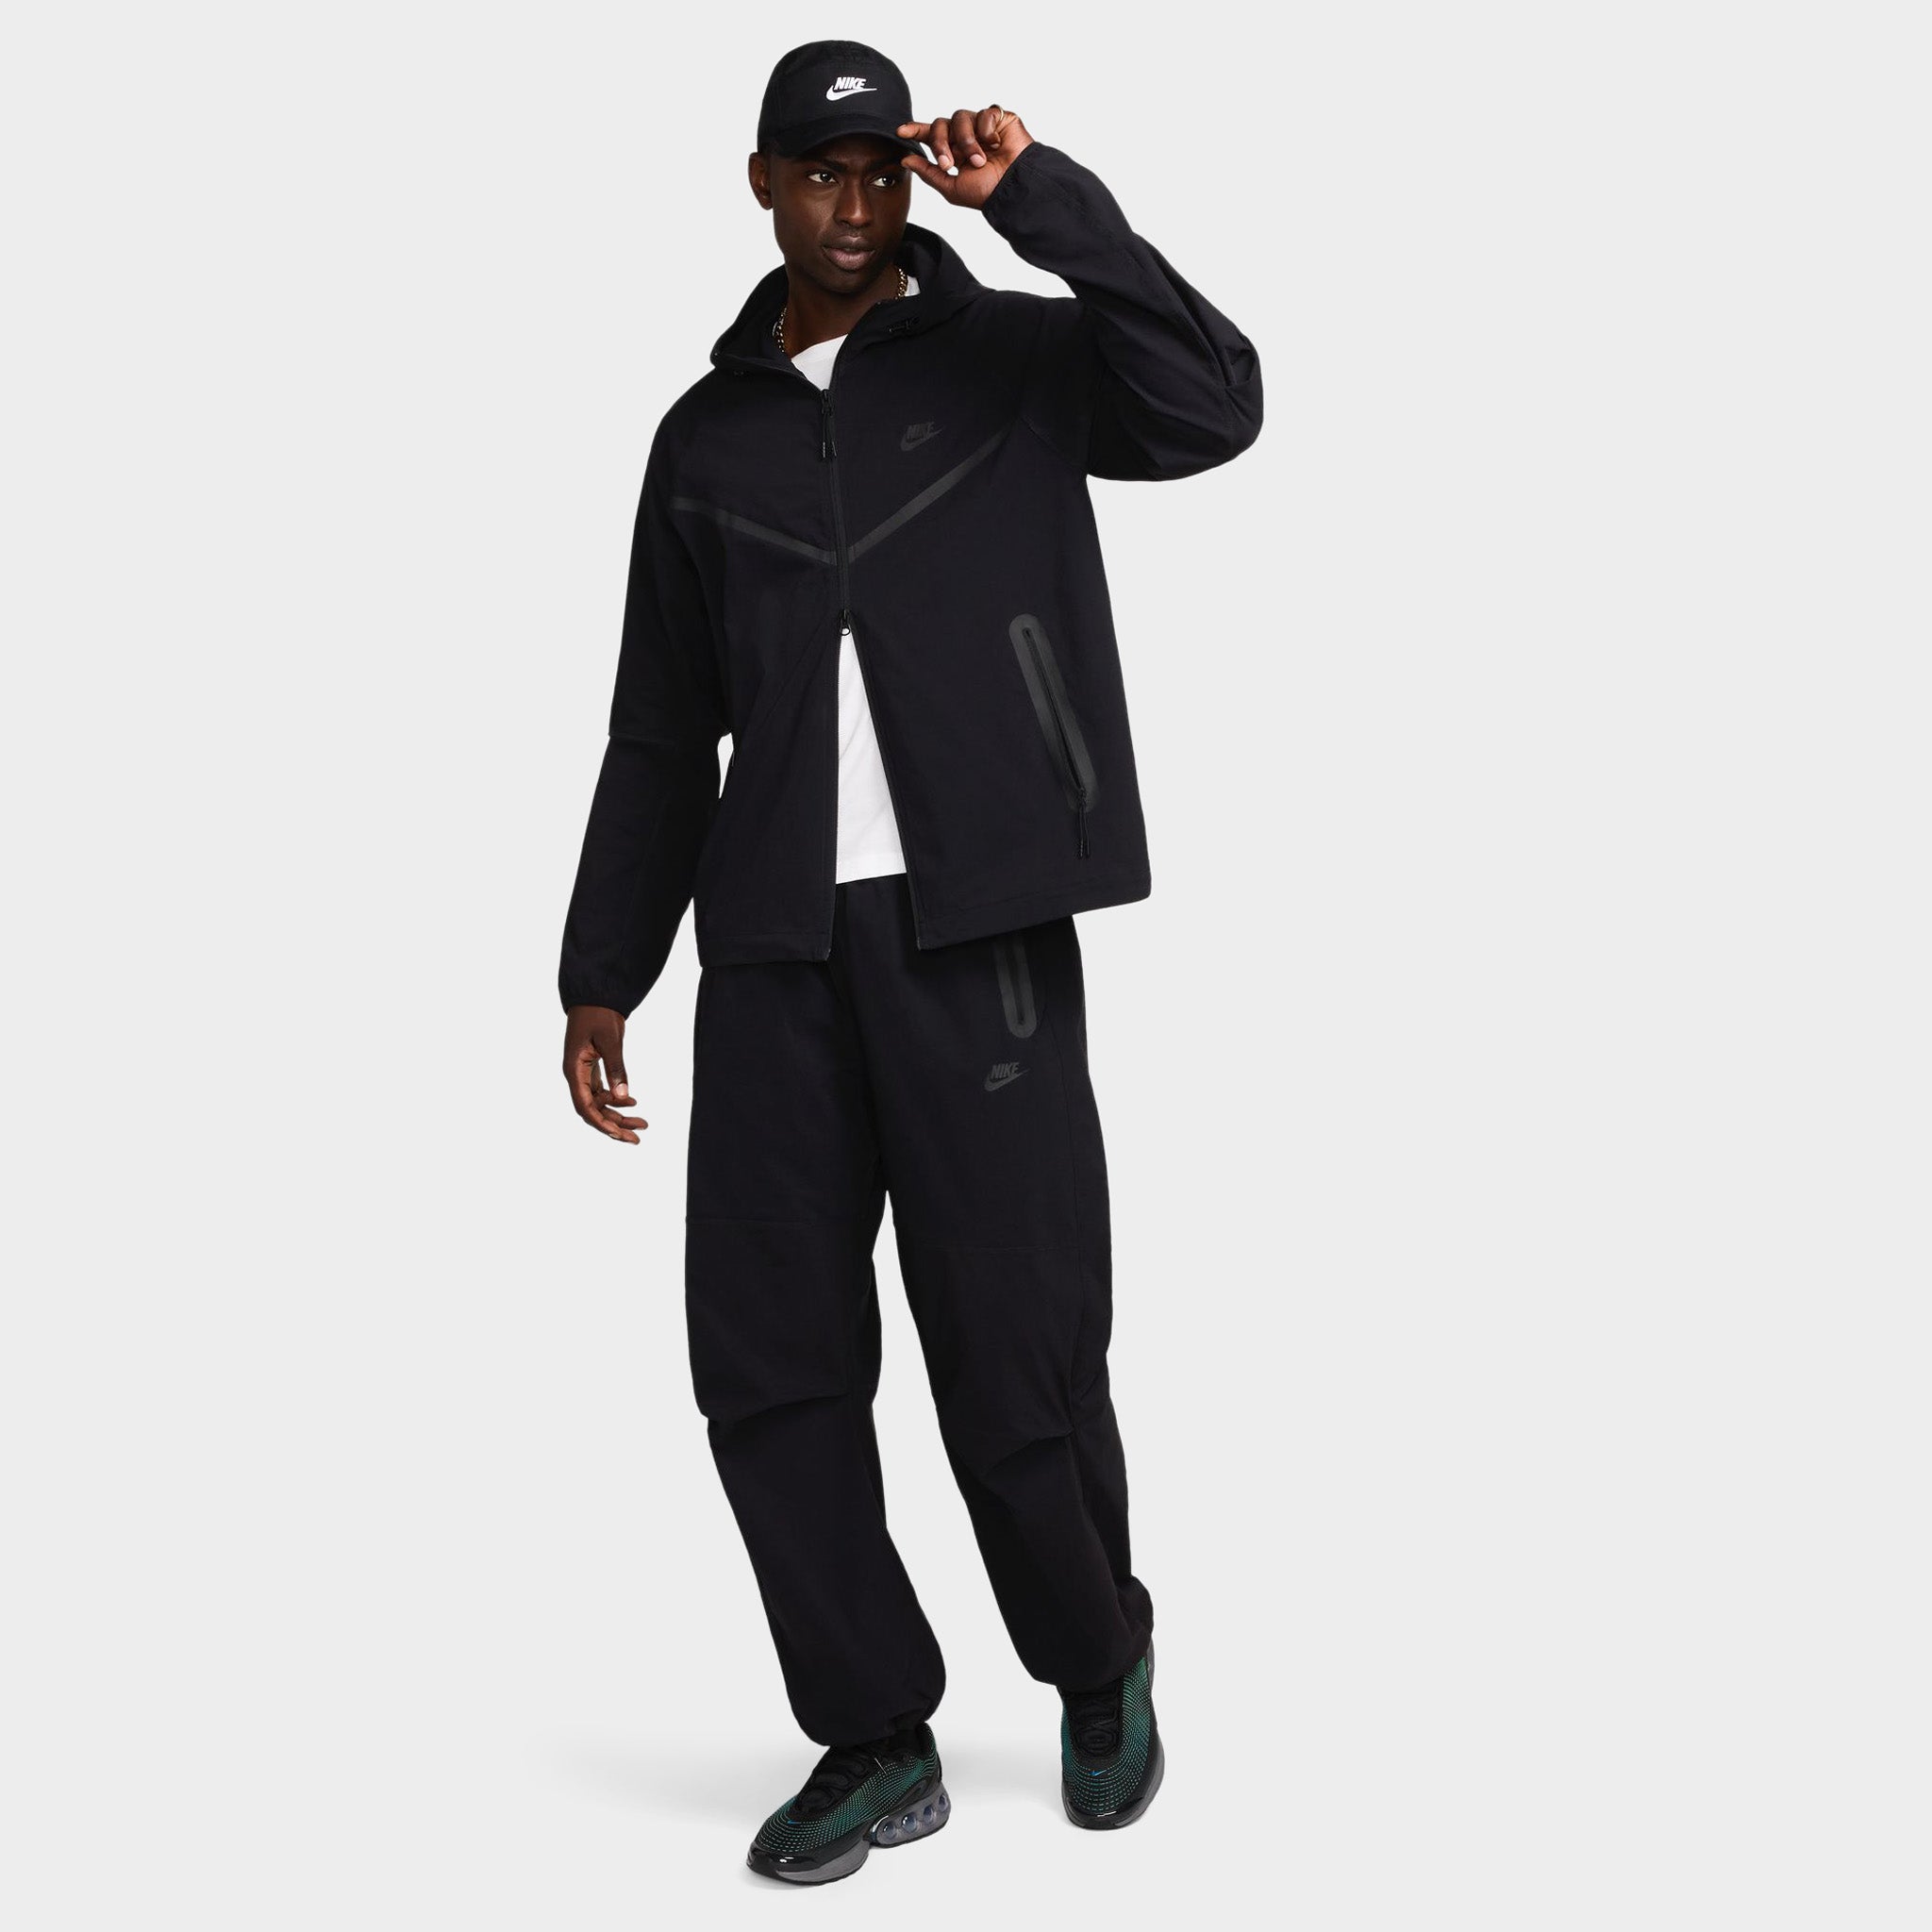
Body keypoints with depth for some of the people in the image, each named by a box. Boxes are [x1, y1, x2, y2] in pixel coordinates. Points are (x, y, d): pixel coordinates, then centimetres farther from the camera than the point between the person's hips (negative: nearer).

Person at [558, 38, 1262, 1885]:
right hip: (774, 941, 4)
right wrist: (603, 973, 14)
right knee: (764, 1359, 2)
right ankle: (876, 1743, 18)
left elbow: (1213, 404, -14)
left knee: (1015, 1353, -1)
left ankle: (1101, 1676, 26)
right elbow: (663, 730, 18)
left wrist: (1039, 198, -14)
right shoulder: (707, 435, 16)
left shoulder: (1013, 361, 6)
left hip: (974, 928, -4)